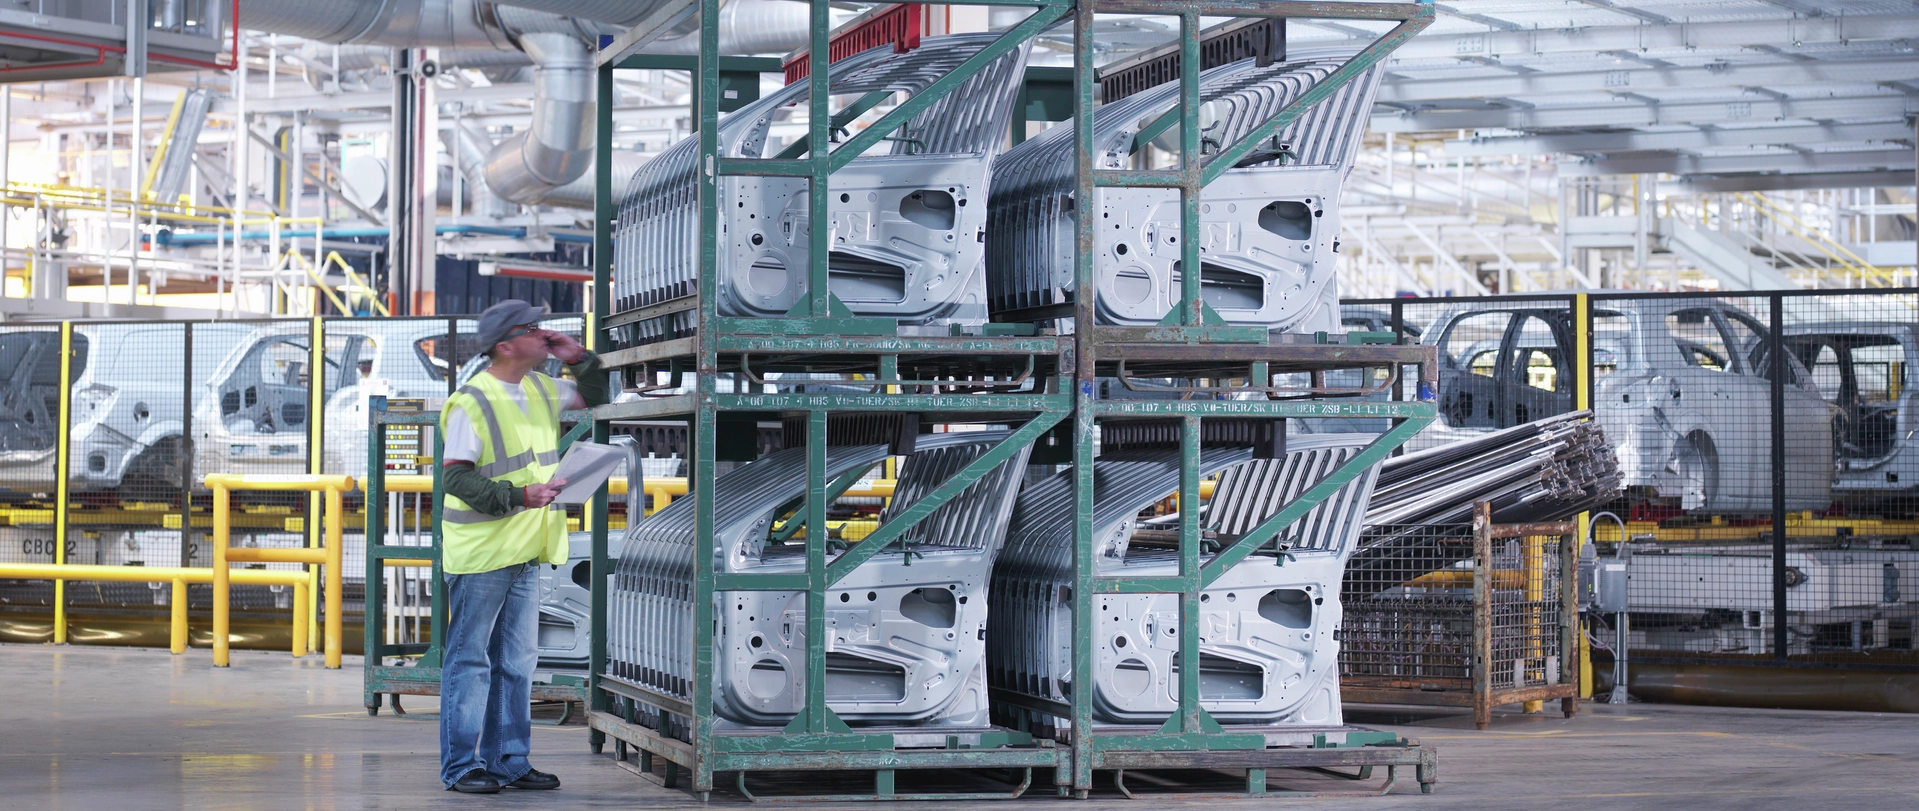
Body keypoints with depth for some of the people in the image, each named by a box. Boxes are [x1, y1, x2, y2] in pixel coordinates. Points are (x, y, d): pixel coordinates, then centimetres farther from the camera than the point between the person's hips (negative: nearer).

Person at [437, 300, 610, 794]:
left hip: (526, 551, 8)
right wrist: (520, 495, -25)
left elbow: (594, 398, 26)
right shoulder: (470, 403, -15)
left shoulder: (540, 390, 10)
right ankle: (461, 766, 3)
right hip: (480, 551, -8)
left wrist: (578, 359, 7)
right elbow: (456, 476, -18)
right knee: (470, 659, -2)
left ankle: (508, 762, 19)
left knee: (516, 661, 12)